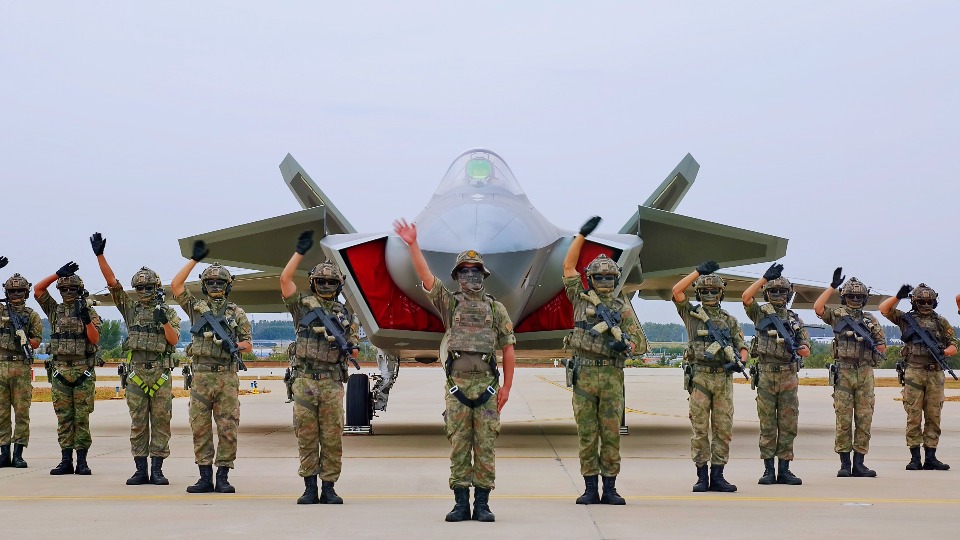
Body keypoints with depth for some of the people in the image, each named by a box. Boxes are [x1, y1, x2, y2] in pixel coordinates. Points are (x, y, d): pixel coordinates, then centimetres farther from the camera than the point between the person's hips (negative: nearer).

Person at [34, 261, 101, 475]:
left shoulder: (90, 312, 4)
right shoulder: (55, 310, 11)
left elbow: (95, 339, -7)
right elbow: (37, 290, 1)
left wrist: (86, 319, -21)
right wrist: (58, 273, -5)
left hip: (83, 371, -2)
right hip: (60, 371, 3)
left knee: (82, 418, -1)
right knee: (64, 418, 4)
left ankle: (82, 461, 2)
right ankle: (66, 461, 8)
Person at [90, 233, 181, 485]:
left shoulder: (169, 312, 8)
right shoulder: (130, 308, 11)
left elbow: (174, 340, -2)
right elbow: (112, 282, 4)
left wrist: (164, 320, -17)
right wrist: (100, 255, -3)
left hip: (161, 374, -1)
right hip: (136, 372, 1)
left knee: (161, 422, 0)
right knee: (138, 424, 3)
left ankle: (157, 470, 4)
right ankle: (140, 470, 7)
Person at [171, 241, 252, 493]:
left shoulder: (237, 313, 10)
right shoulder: (195, 307, 10)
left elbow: (248, 344, 12)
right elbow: (175, 285, -2)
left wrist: (236, 344, -11)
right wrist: (194, 259, -4)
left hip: (227, 377, -1)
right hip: (201, 376, 1)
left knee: (228, 429, -2)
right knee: (200, 428, 2)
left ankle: (223, 477, 4)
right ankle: (205, 477, 9)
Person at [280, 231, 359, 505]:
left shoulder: (345, 314, 14)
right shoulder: (303, 305, 7)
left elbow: (354, 348, 16)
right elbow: (284, 279, -6)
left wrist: (351, 349, -7)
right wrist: (300, 251, -8)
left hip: (332, 382, 1)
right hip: (305, 380, -1)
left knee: (332, 438, 0)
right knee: (306, 438, 2)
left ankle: (329, 488, 7)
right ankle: (309, 488, 10)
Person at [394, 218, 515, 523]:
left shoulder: (495, 308, 9)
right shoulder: (449, 304, 9)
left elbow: (508, 347, 7)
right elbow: (425, 276, -3)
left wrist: (507, 386, 1)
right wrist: (412, 244, -14)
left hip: (487, 386, 0)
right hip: (457, 385, 0)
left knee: (485, 446, 1)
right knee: (459, 446, 2)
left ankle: (482, 503, 6)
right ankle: (461, 503, 7)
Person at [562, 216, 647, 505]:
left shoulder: (623, 306, 9)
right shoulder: (581, 298, 10)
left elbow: (641, 342, 5)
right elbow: (568, 266, 7)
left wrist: (625, 343, -17)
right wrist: (583, 234, 5)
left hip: (612, 375, 0)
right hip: (583, 374, 0)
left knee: (611, 434, 2)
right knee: (586, 434, 2)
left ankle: (610, 489, 8)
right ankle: (590, 489, 7)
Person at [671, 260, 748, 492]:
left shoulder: (729, 320, 15)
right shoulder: (691, 314, 7)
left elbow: (742, 346, 12)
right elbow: (676, 290, -7)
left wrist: (740, 361, -10)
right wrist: (699, 271, -4)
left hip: (724, 378, 2)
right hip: (700, 376, -2)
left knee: (723, 429, 2)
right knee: (700, 430, -1)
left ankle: (717, 476, 8)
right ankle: (702, 477, 4)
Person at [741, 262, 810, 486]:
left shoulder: (795, 320, 13)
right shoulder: (761, 313, 5)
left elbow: (806, 350, 10)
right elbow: (746, 297, -15)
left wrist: (798, 348, -13)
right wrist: (765, 277, -14)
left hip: (789, 377, 3)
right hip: (766, 375, -3)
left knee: (788, 425, 3)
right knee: (767, 426, 1)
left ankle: (784, 470, 9)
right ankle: (768, 470, 6)